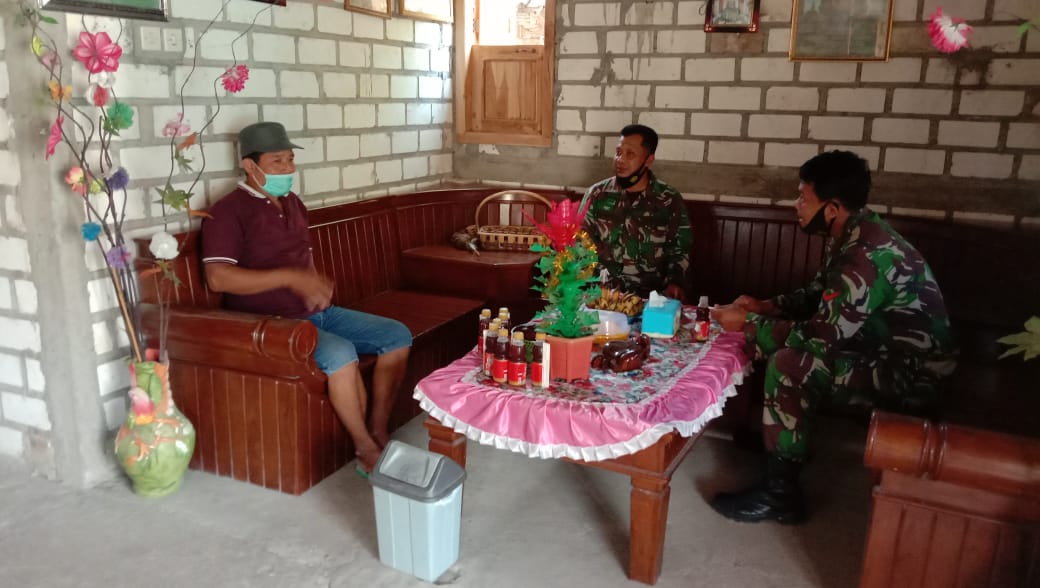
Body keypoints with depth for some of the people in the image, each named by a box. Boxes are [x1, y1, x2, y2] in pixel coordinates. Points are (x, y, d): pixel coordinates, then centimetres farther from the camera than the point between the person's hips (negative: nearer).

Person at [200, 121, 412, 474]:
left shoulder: (292, 203, 13)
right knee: (340, 353, -34)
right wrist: (289, 278, -25)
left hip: (315, 312, 8)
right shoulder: (228, 212, -12)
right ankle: (366, 450, -16)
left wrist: (318, 286, 1)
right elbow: (218, 278, -23)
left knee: (397, 335, -3)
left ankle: (379, 431, 3)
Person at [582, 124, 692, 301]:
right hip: (602, 291, 0)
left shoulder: (670, 200, 1)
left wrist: (674, 283, -11)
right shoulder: (596, 195, 3)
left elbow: (680, 251, 7)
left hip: (651, 295, 0)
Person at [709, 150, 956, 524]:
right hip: (879, 347, 10)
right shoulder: (851, 236, 1)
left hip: (910, 371, -10)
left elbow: (820, 336, -30)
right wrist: (764, 307, 2)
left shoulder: (868, 254, -29)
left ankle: (780, 496, -13)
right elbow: (817, 295, 16)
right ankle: (774, 439, 23)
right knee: (769, 339, 9)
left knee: (789, 365, -27)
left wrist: (748, 323, -19)